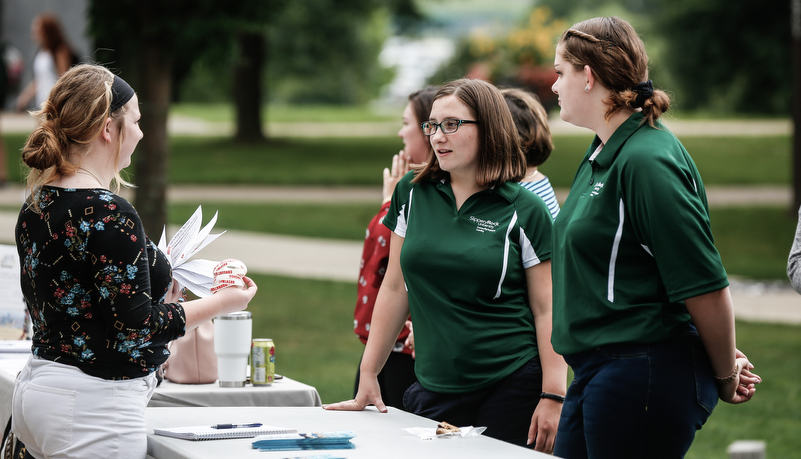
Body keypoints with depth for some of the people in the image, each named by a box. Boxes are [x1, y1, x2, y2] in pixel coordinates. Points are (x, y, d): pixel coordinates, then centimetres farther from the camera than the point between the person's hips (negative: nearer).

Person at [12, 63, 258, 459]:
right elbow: (136, 327, -17)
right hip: (91, 406, -9)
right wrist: (220, 304, -4)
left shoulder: (34, 207, 9)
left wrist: (153, 289, 21)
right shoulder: (108, 214, -18)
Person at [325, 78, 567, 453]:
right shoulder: (413, 194, 7)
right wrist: (368, 375, 11)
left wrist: (553, 397, -11)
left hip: (511, 387, -3)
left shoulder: (525, 211, -3)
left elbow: (546, 309, -4)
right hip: (434, 391, 3)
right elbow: (395, 288, 12)